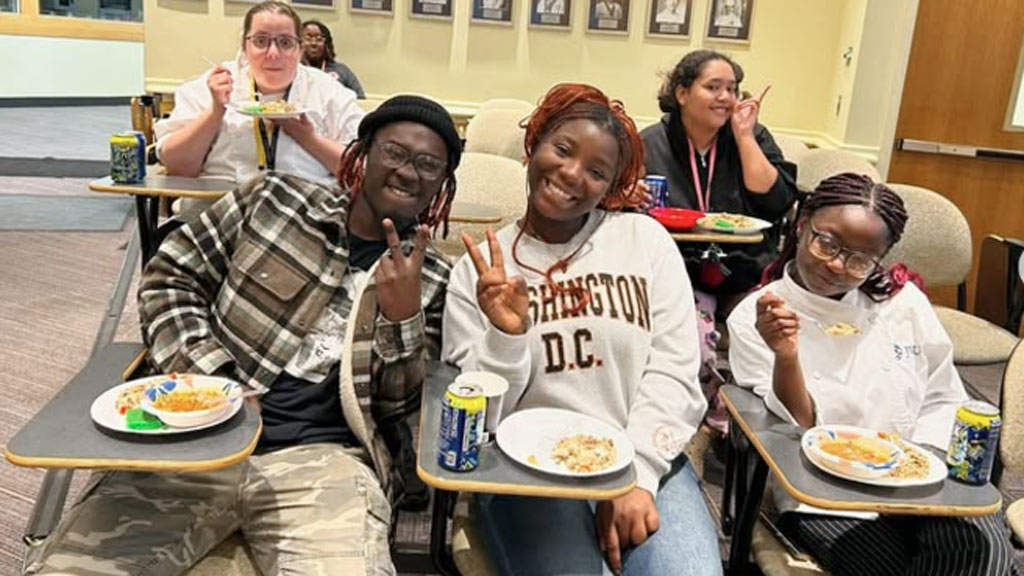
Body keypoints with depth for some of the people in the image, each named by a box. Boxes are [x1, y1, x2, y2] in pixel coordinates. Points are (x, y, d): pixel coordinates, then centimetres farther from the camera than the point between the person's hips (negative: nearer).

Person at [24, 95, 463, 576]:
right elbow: (170, 275, 11)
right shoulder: (274, 198, 9)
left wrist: (402, 314, -14)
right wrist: (209, 379, -3)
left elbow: (397, 404, 4)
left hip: (321, 458, -1)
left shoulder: (432, 280, 8)